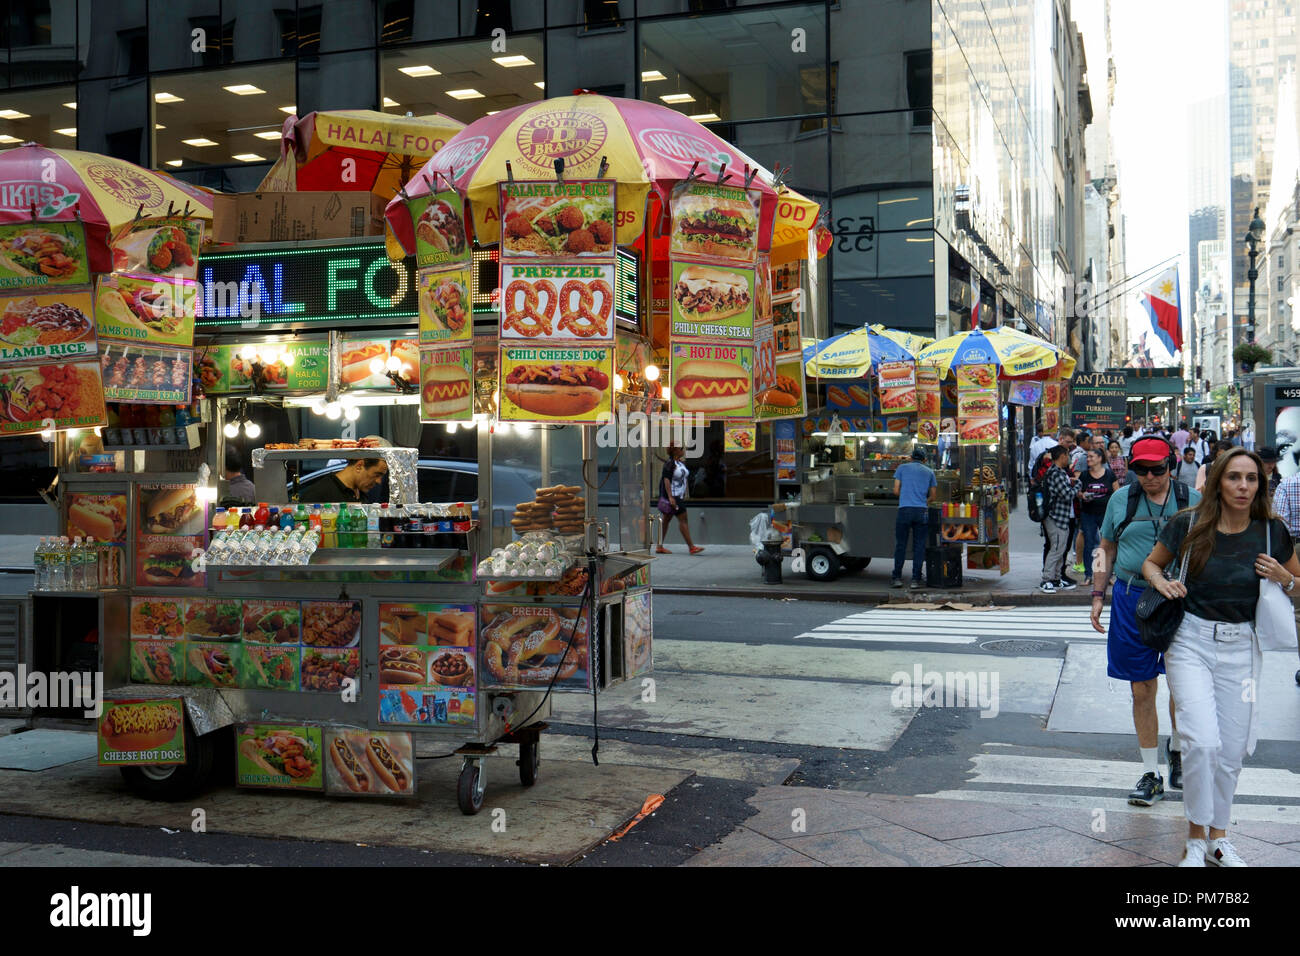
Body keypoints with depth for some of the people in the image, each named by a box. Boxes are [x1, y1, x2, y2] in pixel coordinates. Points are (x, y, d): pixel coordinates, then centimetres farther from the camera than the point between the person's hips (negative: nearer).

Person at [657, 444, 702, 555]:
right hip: (672, 495, -9)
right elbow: (666, 480, -19)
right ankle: (691, 547, -11)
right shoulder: (669, 464, -14)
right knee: (683, 519, -11)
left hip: (679, 495, 9)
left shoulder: (682, 463, 14)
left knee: (666, 519, 11)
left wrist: (684, 495, 21)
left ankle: (660, 547, 15)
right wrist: (670, 497, -25)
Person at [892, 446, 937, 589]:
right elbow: (932, 496, 16)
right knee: (919, 545, 5)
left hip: (905, 509, -1)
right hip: (922, 511, 1)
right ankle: (916, 579, 3)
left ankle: (897, 578, 7)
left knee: (900, 544, 6)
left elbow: (896, 490, 7)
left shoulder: (902, 468, 10)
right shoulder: (929, 472, 14)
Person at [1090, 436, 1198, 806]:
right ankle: (1151, 774, 14)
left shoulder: (1191, 500, 3)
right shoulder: (1121, 500, 7)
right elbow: (1106, 549, 14)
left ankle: (1178, 749, 29)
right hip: (1132, 599, 1)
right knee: (1142, 689, 4)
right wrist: (1098, 596, 8)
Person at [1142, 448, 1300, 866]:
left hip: (1241, 648, 2)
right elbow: (1150, 562, 10)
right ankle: (1196, 838, 2)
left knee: (1231, 750, 8)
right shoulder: (1188, 525, -6)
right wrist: (1161, 581, -11)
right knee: (1203, 742, -16)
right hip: (1191, 643, -2)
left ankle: (1218, 837, 28)